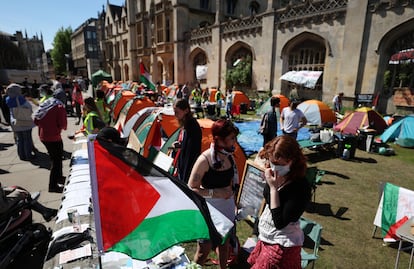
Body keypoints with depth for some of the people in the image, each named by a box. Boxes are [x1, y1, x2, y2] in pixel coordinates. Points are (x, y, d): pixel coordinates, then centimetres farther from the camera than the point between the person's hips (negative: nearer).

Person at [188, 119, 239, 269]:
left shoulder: (229, 155, -4)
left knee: (224, 243, 24)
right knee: (204, 249, 9)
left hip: (227, 207, 6)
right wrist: (216, 193, -25)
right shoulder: (204, 160, -24)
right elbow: (191, 189, -19)